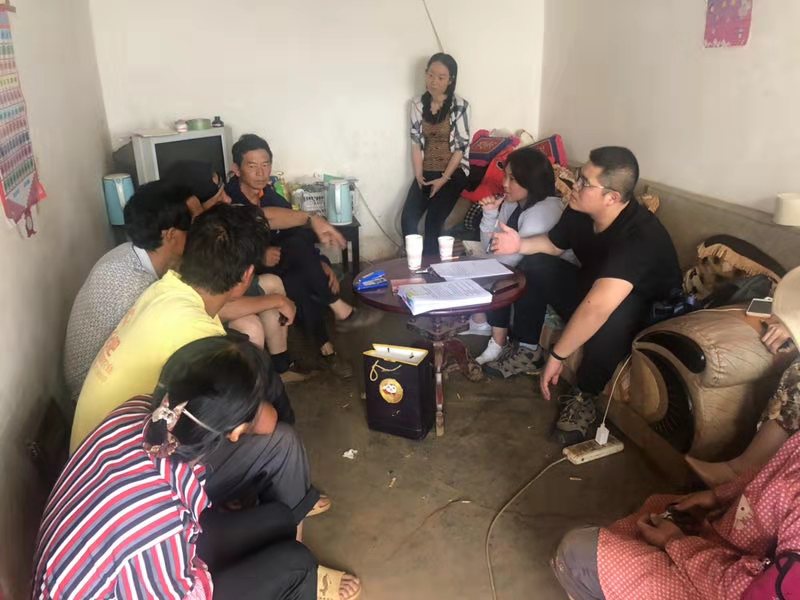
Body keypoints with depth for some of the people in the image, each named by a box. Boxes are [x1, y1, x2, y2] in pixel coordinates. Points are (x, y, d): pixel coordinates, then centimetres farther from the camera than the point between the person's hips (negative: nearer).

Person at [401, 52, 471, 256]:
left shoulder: (460, 106, -10)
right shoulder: (418, 104, 3)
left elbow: (461, 147, -10)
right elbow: (416, 142, 3)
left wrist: (444, 178, -13)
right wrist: (418, 175, -5)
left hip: (453, 173, -4)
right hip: (426, 173, 4)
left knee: (433, 222, -16)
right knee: (408, 220, -11)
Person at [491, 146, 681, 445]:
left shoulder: (639, 237, -38)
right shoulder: (579, 211, -14)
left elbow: (596, 308, -47)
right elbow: (554, 244, 10)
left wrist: (557, 355, -41)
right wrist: (520, 244, -9)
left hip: (645, 315, -7)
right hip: (593, 287, 8)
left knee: (614, 315, -40)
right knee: (534, 265, -1)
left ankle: (583, 396, -16)